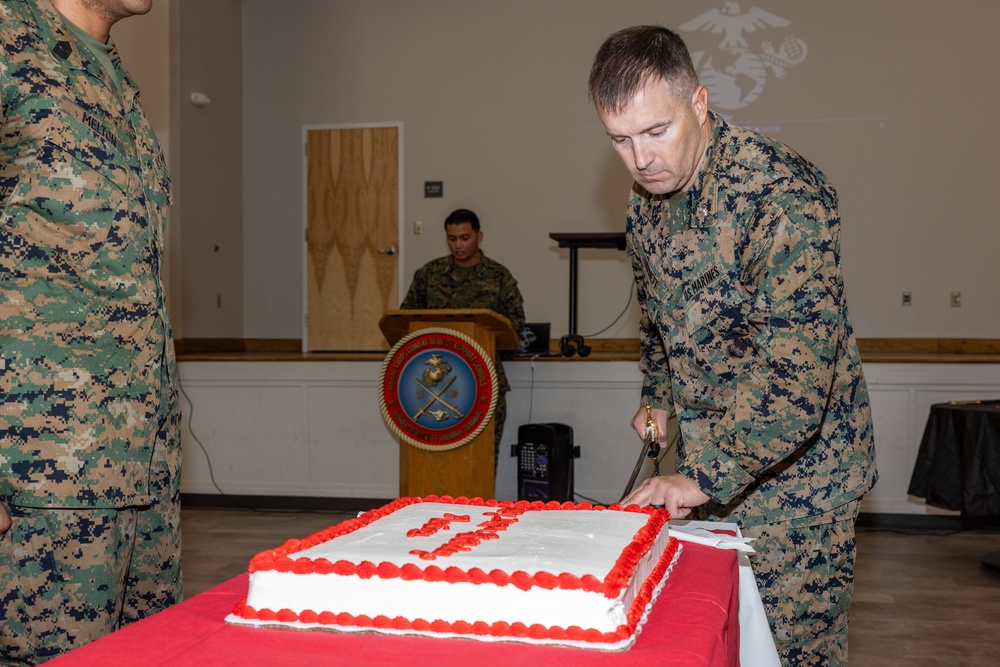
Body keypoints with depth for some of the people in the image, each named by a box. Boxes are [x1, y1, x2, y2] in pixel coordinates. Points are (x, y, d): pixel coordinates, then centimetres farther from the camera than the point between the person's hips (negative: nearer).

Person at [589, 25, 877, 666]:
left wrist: (706, 474, -36)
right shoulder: (646, 207, 3)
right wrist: (659, 397, 14)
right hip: (709, 454, 7)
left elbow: (800, 359, -33)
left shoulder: (783, 191, -24)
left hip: (797, 463, -7)